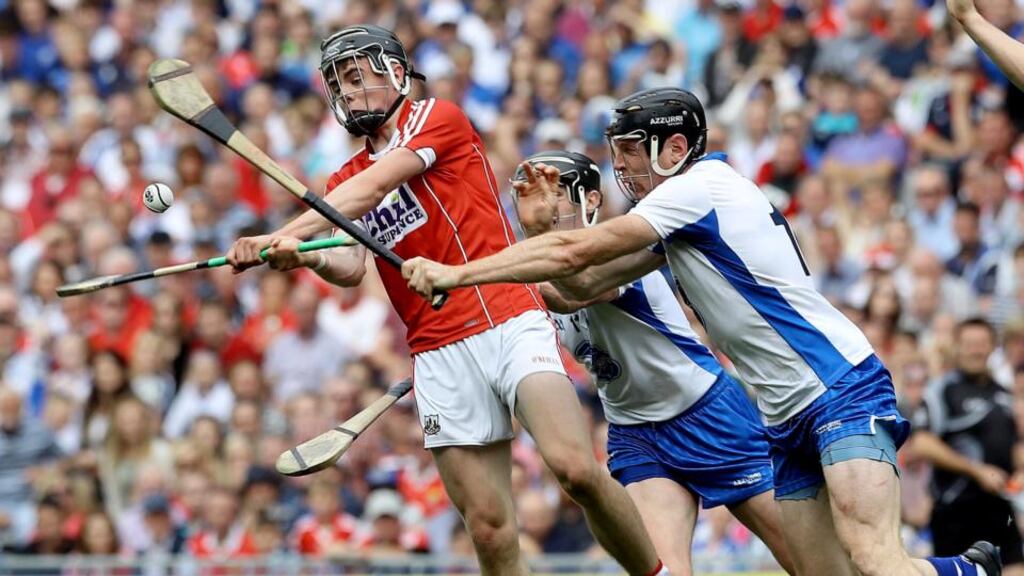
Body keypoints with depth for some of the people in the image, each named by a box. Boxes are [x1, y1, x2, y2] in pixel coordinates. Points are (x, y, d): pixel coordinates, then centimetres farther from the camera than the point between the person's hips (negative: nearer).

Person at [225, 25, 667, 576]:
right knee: (488, 526, -5)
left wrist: (284, 234, -20)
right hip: (440, 355, 4)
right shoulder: (345, 181, 21)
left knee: (576, 468, -24)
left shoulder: (438, 118, 6)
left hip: (509, 322, -4)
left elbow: (373, 187, -10)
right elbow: (351, 267, 3)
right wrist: (306, 257, -20)